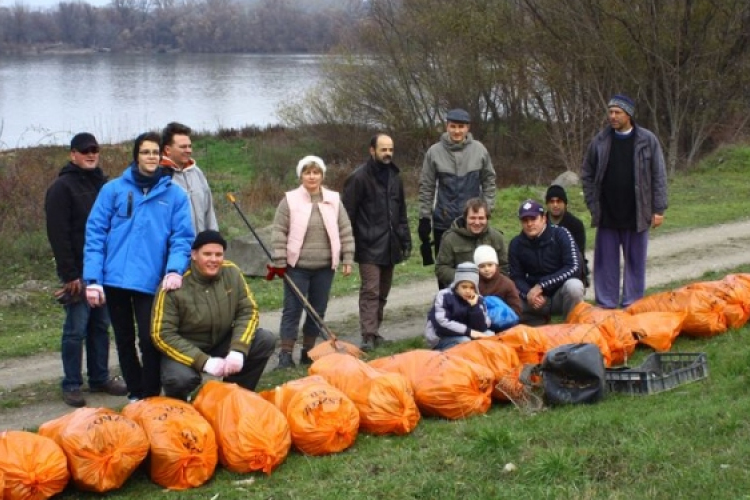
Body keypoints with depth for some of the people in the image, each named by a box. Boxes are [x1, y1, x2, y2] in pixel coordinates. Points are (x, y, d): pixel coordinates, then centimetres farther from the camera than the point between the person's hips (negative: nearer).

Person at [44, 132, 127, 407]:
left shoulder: (103, 184, 14)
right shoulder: (62, 187, -7)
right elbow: (58, 235, -13)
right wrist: (69, 274, -17)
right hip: (79, 271, -6)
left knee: (101, 325, 11)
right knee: (76, 329, -3)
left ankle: (100, 378, 20)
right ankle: (71, 385, 4)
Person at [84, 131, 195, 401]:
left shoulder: (175, 194, 2)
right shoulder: (113, 190, 1)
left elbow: (182, 237, -2)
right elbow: (95, 234, 0)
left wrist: (174, 269, -20)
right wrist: (93, 279, -7)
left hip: (151, 282, -1)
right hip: (115, 279, 1)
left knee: (149, 341, -3)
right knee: (124, 341, 13)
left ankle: (151, 397, 14)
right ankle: (135, 394, 28)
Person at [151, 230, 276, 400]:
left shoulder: (232, 273, -10)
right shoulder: (174, 286, -23)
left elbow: (248, 311, -6)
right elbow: (162, 335, -22)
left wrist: (238, 350, -24)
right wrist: (203, 361, -29)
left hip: (222, 343, 5)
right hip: (183, 350, -5)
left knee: (266, 340, -16)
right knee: (181, 379, -36)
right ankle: (176, 405, 2)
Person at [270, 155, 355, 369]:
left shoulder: (334, 201, 5)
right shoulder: (290, 200, -3)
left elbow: (345, 231, 8)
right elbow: (279, 233, -4)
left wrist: (347, 259, 2)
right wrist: (279, 262, -8)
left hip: (325, 267, 3)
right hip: (297, 266, -3)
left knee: (318, 310, 9)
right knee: (292, 310, -2)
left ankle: (308, 352, 21)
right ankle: (286, 354, 2)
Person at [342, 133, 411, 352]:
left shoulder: (394, 176, 13)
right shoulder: (359, 177, -9)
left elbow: (401, 213, 20)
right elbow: (348, 215, -9)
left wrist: (405, 241, 15)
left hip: (390, 246, 7)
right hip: (369, 246, -7)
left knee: (383, 292, 11)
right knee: (370, 291, -11)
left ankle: (375, 331, 19)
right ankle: (368, 336, -13)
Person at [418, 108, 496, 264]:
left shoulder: (479, 150, 0)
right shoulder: (435, 152, -3)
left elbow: (489, 181, 9)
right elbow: (426, 187, 2)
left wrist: (486, 209, 1)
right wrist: (424, 217, 0)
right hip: (443, 221, 0)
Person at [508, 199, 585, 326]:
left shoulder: (560, 234, -11)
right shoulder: (516, 244, -2)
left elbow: (574, 267, -19)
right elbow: (516, 277, 1)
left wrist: (541, 285, -23)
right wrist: (528, 294, -22)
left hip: (560, 293, -3)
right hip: (537, 297, 3)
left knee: (574, 286, -35)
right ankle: (540, 320, 8)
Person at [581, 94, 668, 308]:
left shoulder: (647, 140, -3)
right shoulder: (600, 141, 2)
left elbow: (659, 176, -1)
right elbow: (587, 174, 10)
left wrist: (658, 209, -4)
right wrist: (593, 204, 3)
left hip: (636, 215, -1)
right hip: (607, 215, 1)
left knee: (635, 261, 6)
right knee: (606, 262, 5)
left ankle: (632, 304, 15)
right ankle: (606, 305, 13)